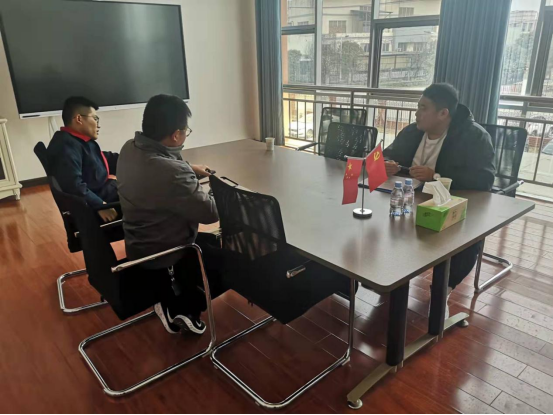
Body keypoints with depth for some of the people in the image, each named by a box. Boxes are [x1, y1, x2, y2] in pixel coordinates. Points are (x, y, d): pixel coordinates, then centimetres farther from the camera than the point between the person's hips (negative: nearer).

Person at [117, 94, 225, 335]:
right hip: (166, 260, -9)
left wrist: (190, 170, 9)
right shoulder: (172, 173, -36)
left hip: (140, 248, 9)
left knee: (213, 243, 24)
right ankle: (182, 308, 11)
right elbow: (210, 213, -24)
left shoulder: (130, 149, -6)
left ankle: (174, 299, 18)